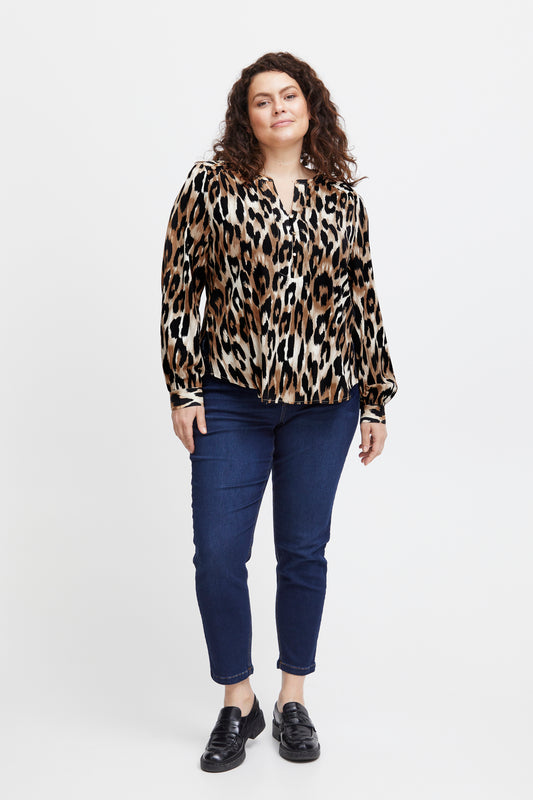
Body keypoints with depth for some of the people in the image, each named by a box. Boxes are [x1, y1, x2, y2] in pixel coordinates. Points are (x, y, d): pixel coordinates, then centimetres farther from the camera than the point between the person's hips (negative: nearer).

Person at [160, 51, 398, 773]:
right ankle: (238, 704, 21)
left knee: (304, 551, 10)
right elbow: (181, 286, 2)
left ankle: (294, 699, 28)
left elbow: (364, 298, 10)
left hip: (324, 402, 2)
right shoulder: (212, 184, 3)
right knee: (218, 556, 0)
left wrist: (376, 400, 8)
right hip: (232, 399, -1)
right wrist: (183, 387, -4)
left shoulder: (341, 194, 9)